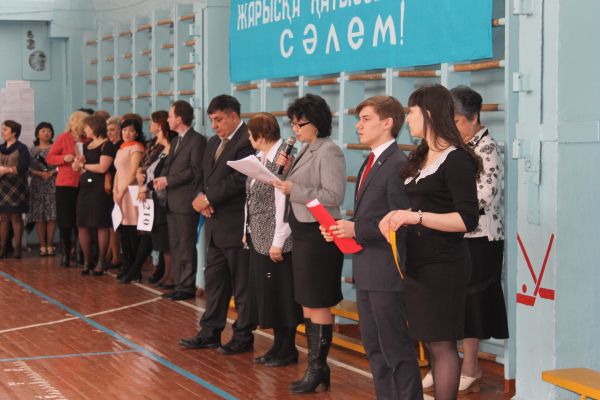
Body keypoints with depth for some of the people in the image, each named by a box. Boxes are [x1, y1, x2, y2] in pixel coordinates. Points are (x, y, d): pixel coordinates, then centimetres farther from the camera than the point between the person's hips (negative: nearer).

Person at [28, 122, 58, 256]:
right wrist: (41, 174, -11)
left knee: (52, 215, -6)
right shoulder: (32, 150, 9)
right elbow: (28, 169, 3)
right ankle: (42, 246, 2)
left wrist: (52, 172, -15)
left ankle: (49, 245, 0)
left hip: (53, 185, -1)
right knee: (39, 216, -3)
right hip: (38, 185, 1)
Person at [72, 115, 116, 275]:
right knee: (83, 226, 3)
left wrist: (84, 166, -1)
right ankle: (87, 261, 11)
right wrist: (78, 164, 0)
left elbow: (102, 167, -15)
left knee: (101, 226, -5)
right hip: (85, 187, 8)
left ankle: (101, 262, 1)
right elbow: (79, 167, 24)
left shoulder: (107, 145, -5)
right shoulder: (87, 145, 18)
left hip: (99, 188, -8)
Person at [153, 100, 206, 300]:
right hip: (172, 202, 9)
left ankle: (188, 287, 3)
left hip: (185, 202, -9)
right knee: (175, 246, 11)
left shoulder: (197, 140, -10)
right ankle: (180, 284, 17)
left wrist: (168, 180, -15)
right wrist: (161, 179, -1)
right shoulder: (176, 140, 18)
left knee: (186, 247, -3)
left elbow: (195, 171, -16)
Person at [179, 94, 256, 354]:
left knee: (242, 283, 1)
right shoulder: (214, 143, 16)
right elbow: (204, 176, 19)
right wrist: (202, 196, -2)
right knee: (214, 281, 14)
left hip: (237, 225, -9)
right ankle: (210, 333, 22)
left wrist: (208, 198, -16)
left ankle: (244, 336, 10)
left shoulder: (247, 141, -14)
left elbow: (238, 180, -22)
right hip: (215, 224, 9)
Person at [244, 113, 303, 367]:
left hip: (275, 241, -9)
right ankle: (279, 345, 24)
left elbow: (283, 203, -20)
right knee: (267, 294, 14)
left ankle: (288, 350, 13)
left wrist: (278, 242, -19)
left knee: (281, 294, 1)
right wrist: (248, 230, 13)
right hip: (258, 238, 9)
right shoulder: (260, 158, 11)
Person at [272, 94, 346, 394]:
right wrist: (286, 182, -4)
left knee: (318, 304, -1)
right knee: (306, 303, 13)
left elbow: (333, 196, -20)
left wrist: (294, 191, -22)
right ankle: (315, 366, 21)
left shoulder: (329, 152, -14)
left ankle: (318, 369, 8)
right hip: (302, 232, 9)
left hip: (318, 234, -9)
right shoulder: (307, 150, 11)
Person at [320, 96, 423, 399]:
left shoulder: (398, 165, -16)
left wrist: (357, 230, -22)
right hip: (366, 271, 10)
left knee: (397, 349, -2)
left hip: (386, 272, -10)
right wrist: (342, 229, 4)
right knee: (374, 347, 16)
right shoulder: (370, 163, 15)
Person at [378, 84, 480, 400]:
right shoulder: (420, 158, 15)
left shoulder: (456, 160, -11)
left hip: (442, 265, -8)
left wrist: (417, 217, -25)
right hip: (418, 262, 8)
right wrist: (396, 216, 3)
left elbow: (467, 220, -18)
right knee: (430, 344, 11)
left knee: (441, 344, -4)